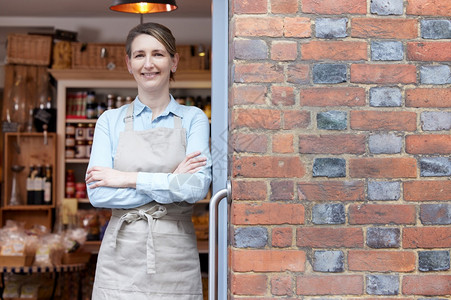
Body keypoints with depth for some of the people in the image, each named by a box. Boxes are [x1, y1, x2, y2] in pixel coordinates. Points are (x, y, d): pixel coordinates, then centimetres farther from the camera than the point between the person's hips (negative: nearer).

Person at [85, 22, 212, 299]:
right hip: (122, 258, 1)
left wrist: (129, 178, -11)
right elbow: (98, 193, -6)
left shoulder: (194, 118, 3)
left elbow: (198, 187, -11)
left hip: (176, 258, 0)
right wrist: (171, 182, -11)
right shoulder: (111, 120, 6)